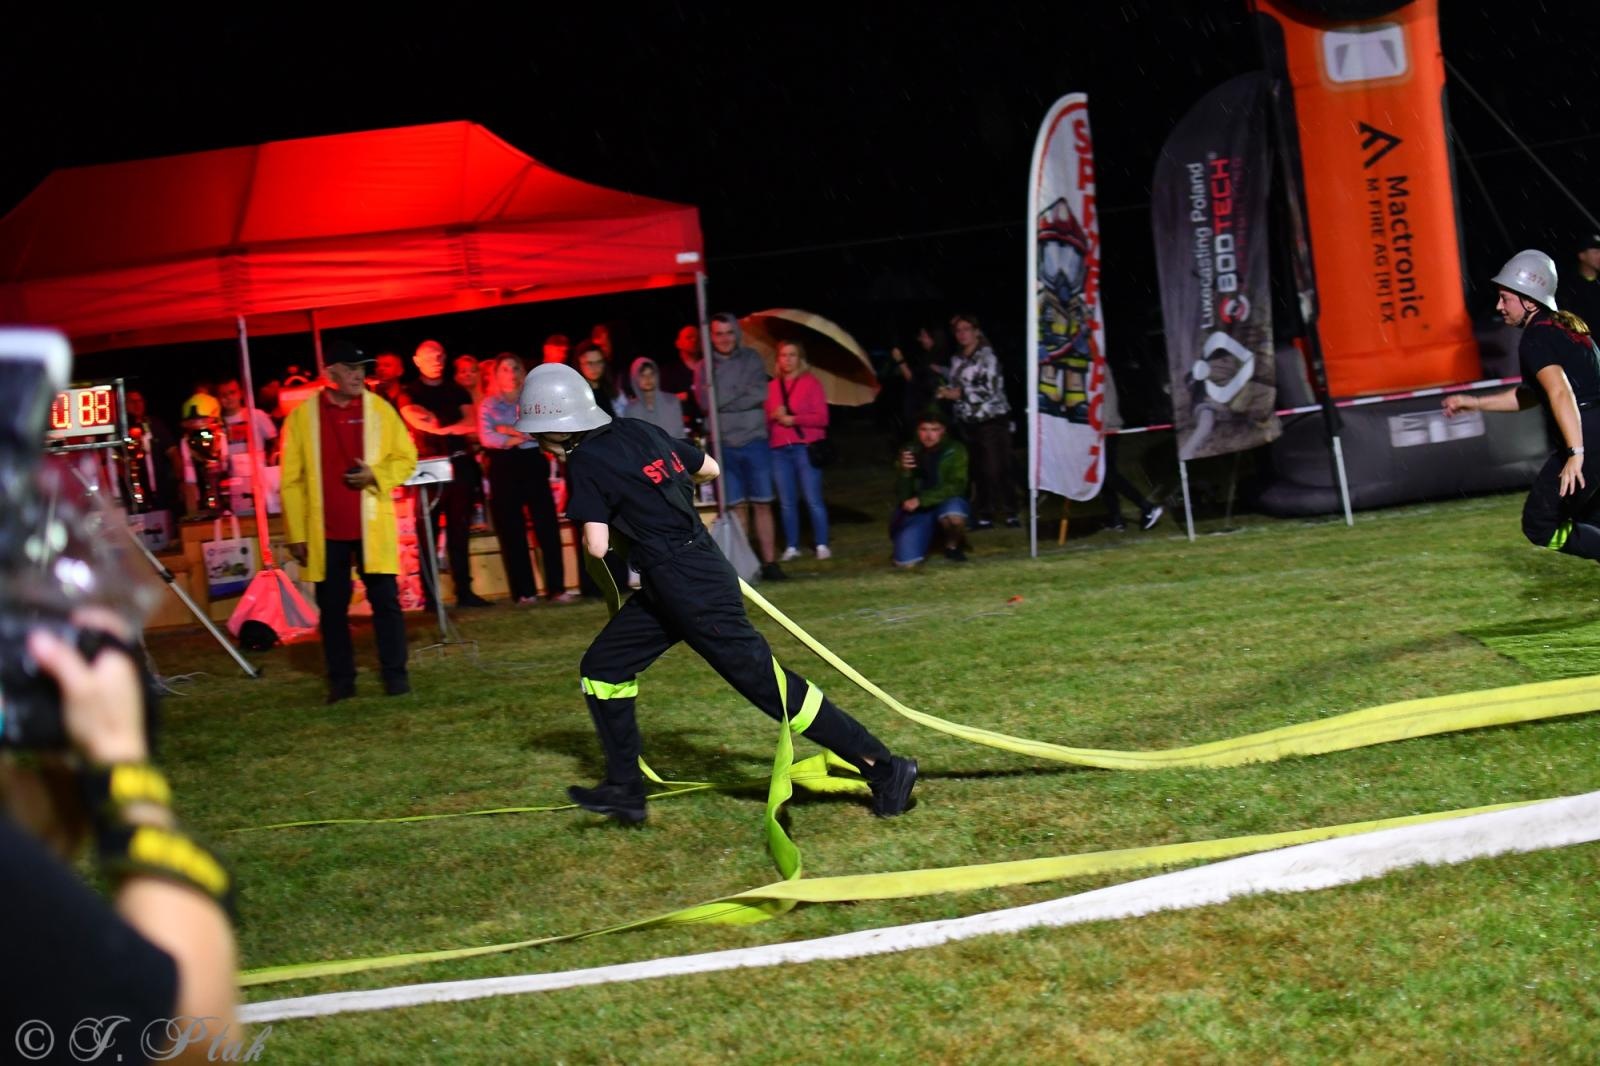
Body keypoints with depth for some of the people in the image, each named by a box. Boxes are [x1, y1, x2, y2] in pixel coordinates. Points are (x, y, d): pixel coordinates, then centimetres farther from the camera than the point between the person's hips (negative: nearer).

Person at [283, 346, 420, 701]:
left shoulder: (379, 409, 3)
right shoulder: (302, 415, 0)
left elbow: (406, 459, 7)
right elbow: (292, 480, 1)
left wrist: (376, 475, -13)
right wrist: (296, 533, -2)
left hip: (372, 526, 0)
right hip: (325, 531, 0)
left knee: (385, 600, 0)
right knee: (332, 607, 5)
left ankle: (395, 673, 8)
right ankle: (340, 679, 12)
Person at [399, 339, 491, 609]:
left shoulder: (457, 391, 15)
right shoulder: (409, 394, 6)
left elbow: (472, 424, 3)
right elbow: (418, 422, -12)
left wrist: (441, 427, -9)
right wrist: (454, 427, -14)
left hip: (460, 465, 3)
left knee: (459, 532, 6)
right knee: (429, 535, -5)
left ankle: (464, 591, 9)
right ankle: (429, 596, -5)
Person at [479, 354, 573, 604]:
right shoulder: (488, 405, 7)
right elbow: (487, 438, -7)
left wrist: (511, 431, -13)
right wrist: (525, 435, -10)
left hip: (534, 465, 0)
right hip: (504, 468, 0)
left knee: (547, 527, -5)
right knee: (512, 532, 0)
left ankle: (556, 588, -3)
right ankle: (525, 592, 4)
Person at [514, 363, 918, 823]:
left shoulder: (585, 462, -13)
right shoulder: (638, 431, 10)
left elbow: (597, 547, -17)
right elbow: (708, 468, 20)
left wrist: (591, 519, 5)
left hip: (690, 589, -10)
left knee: (767, 682, -7)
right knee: (602, 667, 16)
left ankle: (884, 767, -4)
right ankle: (625, 790, 21)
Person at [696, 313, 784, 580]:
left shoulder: (751, 359, 4)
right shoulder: (705, 368, 5)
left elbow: (758, 395, -7)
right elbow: (706, 401, -8)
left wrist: (723, 400, -8)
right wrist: (740, 394, -9)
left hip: (755, 441, 0)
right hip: (724, 446, 0)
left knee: (762, 505, 0)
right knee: (737, 507, 2)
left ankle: (769, 561, 2)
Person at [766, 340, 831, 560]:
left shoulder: (811, 383, 4)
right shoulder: (772, 387, 12)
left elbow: (822, 417, -2)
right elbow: (765, 417, 16)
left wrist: (793, 419, -11)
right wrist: (774, 416, -6)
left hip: (806, 448, -3)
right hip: (779, 450, 3)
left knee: (813, 500, -6)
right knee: (786, 502, 3)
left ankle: (822, 545, 0)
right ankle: (791, 547, 9)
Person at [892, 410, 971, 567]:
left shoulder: (955, 450, -10)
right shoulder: (909, 452, -3)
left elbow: (955, 487, -19)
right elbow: (902, 495, -6)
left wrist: (921, 500, -27)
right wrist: (904, 471, -26)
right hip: (917, 512, 2)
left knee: (954, 515, -39)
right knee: (905, 563, -18)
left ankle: (953, 546, -3)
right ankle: (927, 535, 18)